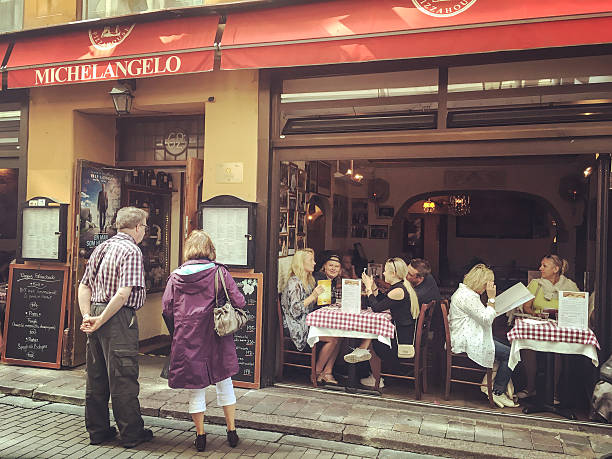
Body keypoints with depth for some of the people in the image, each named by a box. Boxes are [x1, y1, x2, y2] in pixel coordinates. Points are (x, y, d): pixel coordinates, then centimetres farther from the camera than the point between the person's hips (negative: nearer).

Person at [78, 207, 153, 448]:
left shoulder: (101, 248, 13)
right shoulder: (132, 251, -12)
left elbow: (84, 286, 11)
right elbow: (123, 294, -22)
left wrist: (87, 316, 3)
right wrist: (101, 320, -15)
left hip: (96, 312, 8)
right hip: (119, 319, -8)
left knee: (95, 378, 15)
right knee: (123, 379, 2)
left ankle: (97, 430, 27)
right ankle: (131, 433, 13)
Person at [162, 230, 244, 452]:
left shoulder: (175, 276, 0)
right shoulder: (219, 272, -5)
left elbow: (166, 309, 1)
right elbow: (239, 302, -8)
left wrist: (176, 332, 16)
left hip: (186, 340, 1)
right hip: (216, 339, -1)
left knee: (195, 388, 11)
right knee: (224, 383, 14)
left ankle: (200, 436, 20)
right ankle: (231, 431, 22)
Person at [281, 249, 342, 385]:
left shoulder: (309, 280, 16)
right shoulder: (294, 282, -12)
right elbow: (295, 310, -20)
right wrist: (313, 296, -23)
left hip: (309, 322, 9)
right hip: (299, 327, -8)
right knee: (333, 338, -19)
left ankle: (327, 372, -9)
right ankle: (317, 373, -5)